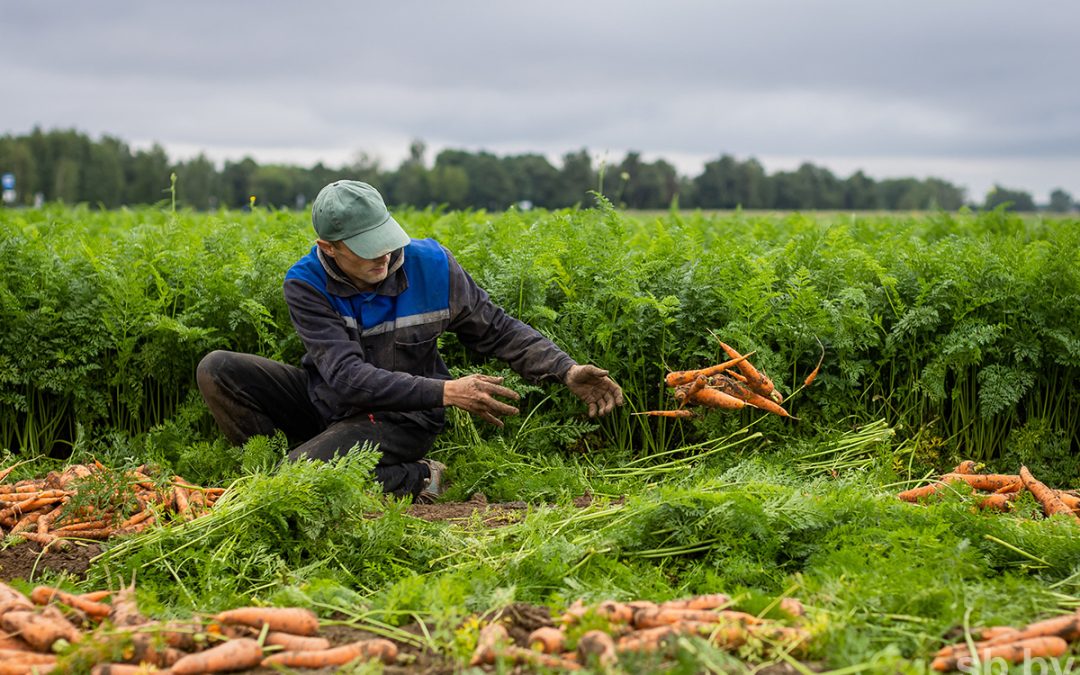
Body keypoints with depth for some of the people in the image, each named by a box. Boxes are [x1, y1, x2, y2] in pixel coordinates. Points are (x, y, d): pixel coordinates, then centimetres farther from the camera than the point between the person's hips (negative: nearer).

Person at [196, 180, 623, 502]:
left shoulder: (431, 267, -17)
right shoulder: (306, 285, -19)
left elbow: (496, 330, -3)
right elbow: (347, 377, -30)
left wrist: (566, 371, -16)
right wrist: (445, 393, -38)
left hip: (397, 418, -3)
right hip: (328, 403, 3)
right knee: (217, 369, -13)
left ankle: (417, 480, -9)